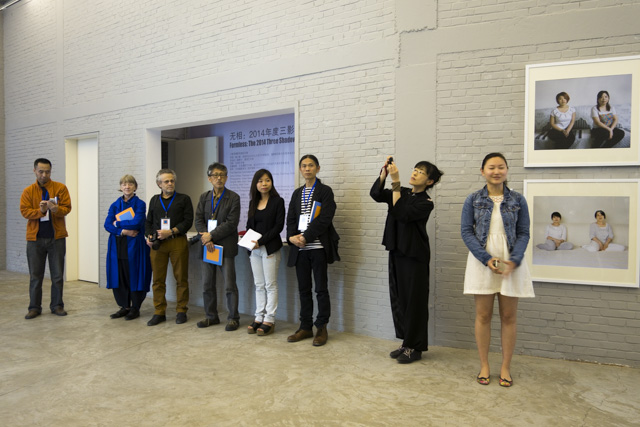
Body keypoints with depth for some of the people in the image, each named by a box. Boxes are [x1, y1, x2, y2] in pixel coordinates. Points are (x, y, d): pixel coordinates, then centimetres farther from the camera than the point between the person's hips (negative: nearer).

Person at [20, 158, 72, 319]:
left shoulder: (60, 188, 1)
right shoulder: (28, 191, 5)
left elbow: (67, 208, -5)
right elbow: (25, 211, -4)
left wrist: (56, 209, -26)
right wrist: (40, 210, -22)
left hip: (56, 237, -1)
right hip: (35, 238, 1)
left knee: (58, 274, 6)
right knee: (35, 275, 8)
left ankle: (57, 305, 17)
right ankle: (34, 307, 18)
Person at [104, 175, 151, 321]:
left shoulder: (140, 204, -2)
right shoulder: (115, 205, 11)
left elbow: (136, 223, -16)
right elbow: (107, 225, 1)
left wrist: (117, 224, -5)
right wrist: (123, 231, -14)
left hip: (134, 245, -4)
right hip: (117, 246, 4)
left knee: (134, 276, 1)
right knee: (118, 275, 6)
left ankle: (135, 308, 14)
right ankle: (124, 306, 21)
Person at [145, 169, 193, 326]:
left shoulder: (184, 199, 6)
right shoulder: (154, 200, 17)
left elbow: (188, 221, -3)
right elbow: (148, 221, 20)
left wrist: (171, 232, -13)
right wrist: (148, 236, 2)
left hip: (177, 242, -3)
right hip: (157, 243, 3)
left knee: (181, 278, 1)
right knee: (158, 279, 4)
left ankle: (181, 311, 12)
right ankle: (159, 312, 14)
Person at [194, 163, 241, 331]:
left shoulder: (233, 198, -3)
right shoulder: (204, 197, 12)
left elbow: (231, 223, -11)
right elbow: (198, 220, 4)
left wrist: (212, 235, -15)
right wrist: (206, 239, -11)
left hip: (225, 246, -5)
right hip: (207, 246, 5)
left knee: (229, 285, -2)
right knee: (207, 284, 11)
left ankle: (233, 318, 10)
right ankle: (211, 316, 25)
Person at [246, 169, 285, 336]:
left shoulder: (278, 201, -4)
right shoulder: (253, 203, 13)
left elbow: (279, 226, -10)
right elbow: (250, 225, 17)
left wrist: (261, 241, -16)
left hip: (270, 248, -5)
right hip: (255, 249, 6)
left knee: (270, 285, -1)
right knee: (259, 285, 10)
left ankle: (269, 320, 5)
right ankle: (259, 318, 17)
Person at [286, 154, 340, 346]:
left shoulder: (325, 191, -1)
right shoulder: (297, 193, 17)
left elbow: (324, 219, -12)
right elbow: (291, 219, 11)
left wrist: (305, 237, -16)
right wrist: (292, 237, -7)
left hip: (318, 246, -5)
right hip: (300, 248, 5)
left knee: (321, 289, 1)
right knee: (304, 289, 10)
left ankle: (322, 328, 12)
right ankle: (305, 327, 20)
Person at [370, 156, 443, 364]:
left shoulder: (426, 203, -9)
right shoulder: (402, 193, 9)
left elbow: (401, 213, -24)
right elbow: (376, 194, -4)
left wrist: (395, 182, -25)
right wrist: (384, 173, -17)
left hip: (415, 255, -6)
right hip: (397, 252, 7)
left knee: (414, 300, 1)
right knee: (398, 298, 12)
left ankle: (415, 347, 15)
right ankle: (406, 342, 26)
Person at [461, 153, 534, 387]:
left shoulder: (517, 200, 4)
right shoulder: (473, 199, 2)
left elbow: (523, 233, 2)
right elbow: (466, 231, -3)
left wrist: (514, 260, -14)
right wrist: (487, 258, -15)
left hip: (511, 263, 1)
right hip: (481, 261, -1)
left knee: (508, 316, 6)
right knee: (483, 315, 5)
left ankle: (505, 367, 20)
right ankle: (484, 365, 19)